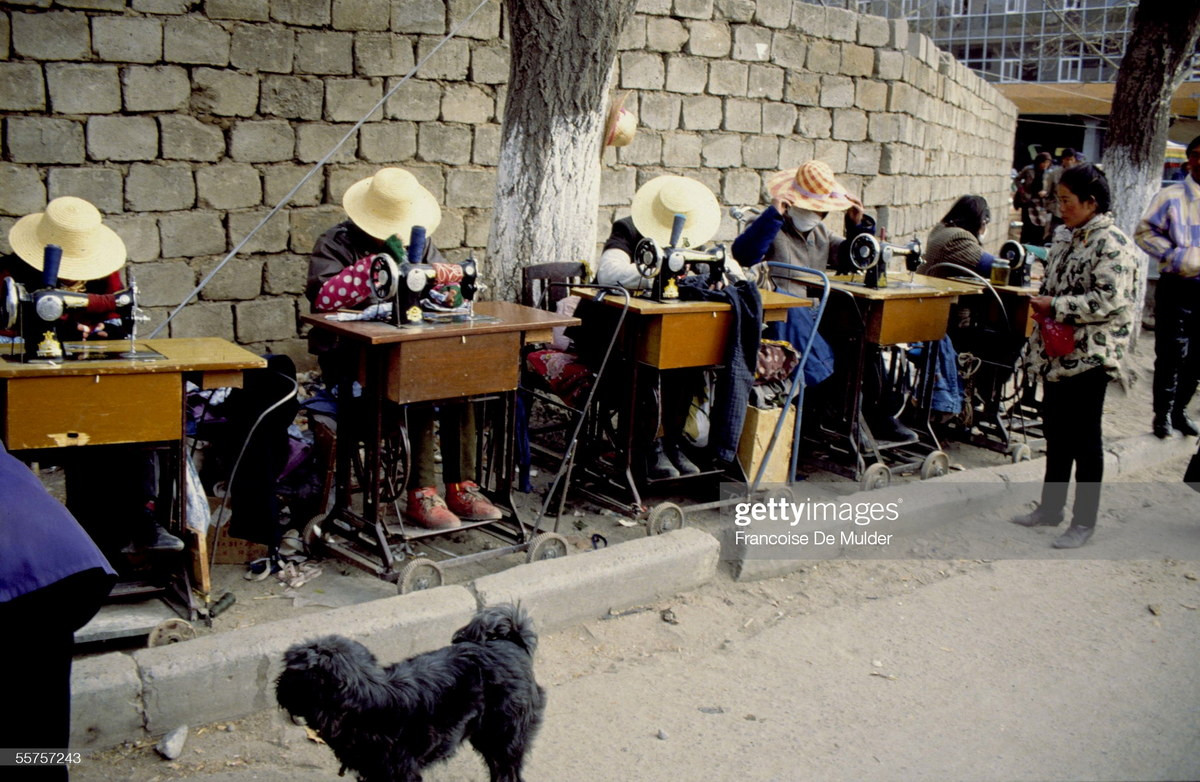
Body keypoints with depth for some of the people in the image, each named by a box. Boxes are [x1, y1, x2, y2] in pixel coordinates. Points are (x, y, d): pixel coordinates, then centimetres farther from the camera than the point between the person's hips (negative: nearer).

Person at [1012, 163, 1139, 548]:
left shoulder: (1112, 244, -15)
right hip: (1056, 354, 9)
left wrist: (1056, 306, -19)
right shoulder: (1066, 237, 12)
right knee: (1056, 432, 16)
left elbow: (1109, 301, -23)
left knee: (1084, 439, 0)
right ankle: (1051, 507, 29)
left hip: (1089, 357, -8)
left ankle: (1084, 521, 11)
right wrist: (1042, 304, 7)